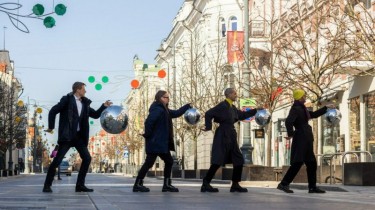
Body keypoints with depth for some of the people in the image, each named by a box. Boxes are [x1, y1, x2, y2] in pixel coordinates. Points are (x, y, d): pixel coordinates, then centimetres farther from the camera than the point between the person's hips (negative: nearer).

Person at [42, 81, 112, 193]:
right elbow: (53, 111, -8)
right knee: (57, 160, -8)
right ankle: (47, 185, 1)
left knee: (87, 158, 1)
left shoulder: (84, 103, 13)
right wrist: (51, 127, -7)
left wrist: (104, 106, 5)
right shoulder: (67, 100, -6)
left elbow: (95, 115, 18)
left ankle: (80, 185, 8)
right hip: (67, 135, -7)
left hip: (79, 136, 7)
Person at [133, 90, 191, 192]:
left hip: (161, 143, 11)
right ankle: (138, 184, 1)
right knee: (149, 162, -6)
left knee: (169, 161, 12)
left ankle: (167, 185, 17)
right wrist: (147, 134, -19)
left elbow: (176, 113, 28)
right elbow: (149, 121, -28)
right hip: (155, 142, -10)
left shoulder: (164, 110, 16)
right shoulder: (157, 109, -16)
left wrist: (187, 106, 24)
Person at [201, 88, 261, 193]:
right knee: (218, 161, -10)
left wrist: (255, 110, 26)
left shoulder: (232, 107, 14)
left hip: (231, 137, 9)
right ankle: (205, 184, -6)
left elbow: (242, 115, 28)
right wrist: (208, 127, -14)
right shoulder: (222, 105, -12)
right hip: (223, 136, -9)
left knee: (239, 160, 9)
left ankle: (235, 185, 14)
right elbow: (208, 114, -17)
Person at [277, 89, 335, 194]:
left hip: (306, 140, 10)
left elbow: (314, 114, 32)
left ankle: (312, 187, 15)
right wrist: (291, 134, -18)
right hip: (300, 139, -10)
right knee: (297, 163, -13)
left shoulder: (302, 108, 18)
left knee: (312, 163, 11)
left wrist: (326, 107, 33)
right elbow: (288, 121, -27)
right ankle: (283, 184, -12)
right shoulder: (296, 108, -12)